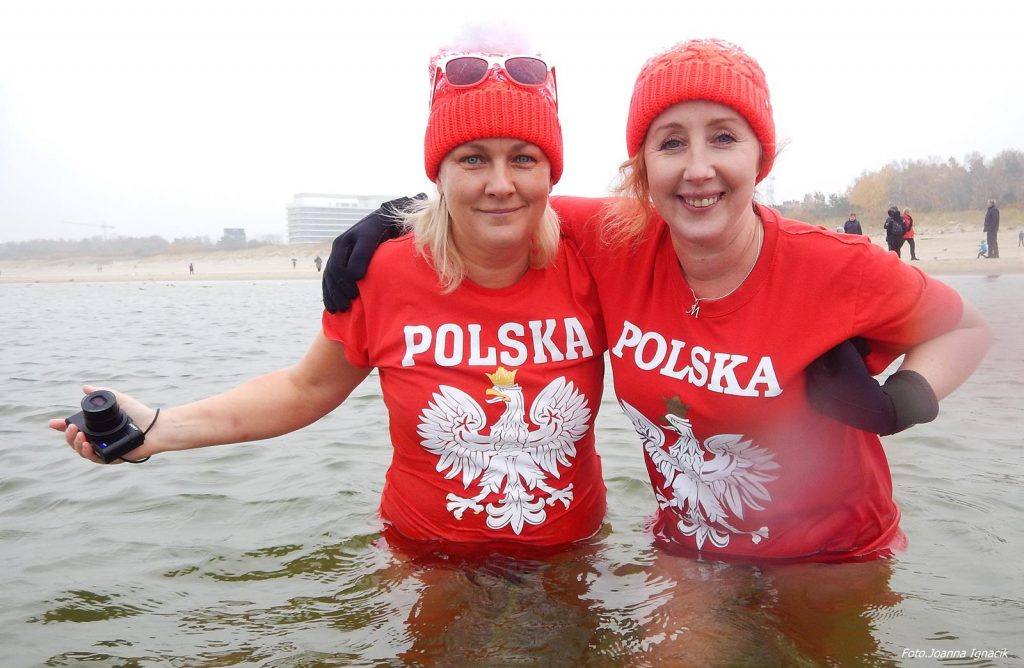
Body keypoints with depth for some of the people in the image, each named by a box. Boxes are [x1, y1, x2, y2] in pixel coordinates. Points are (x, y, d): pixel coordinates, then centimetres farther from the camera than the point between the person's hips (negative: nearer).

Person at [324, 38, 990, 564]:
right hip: (687, 552, 2)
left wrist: (901, 401, -23)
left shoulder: (836, 268, -22)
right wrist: (394, 218, -10)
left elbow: (968, 329, -5)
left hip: (837, 566, -1)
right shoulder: (618, 242, -17)